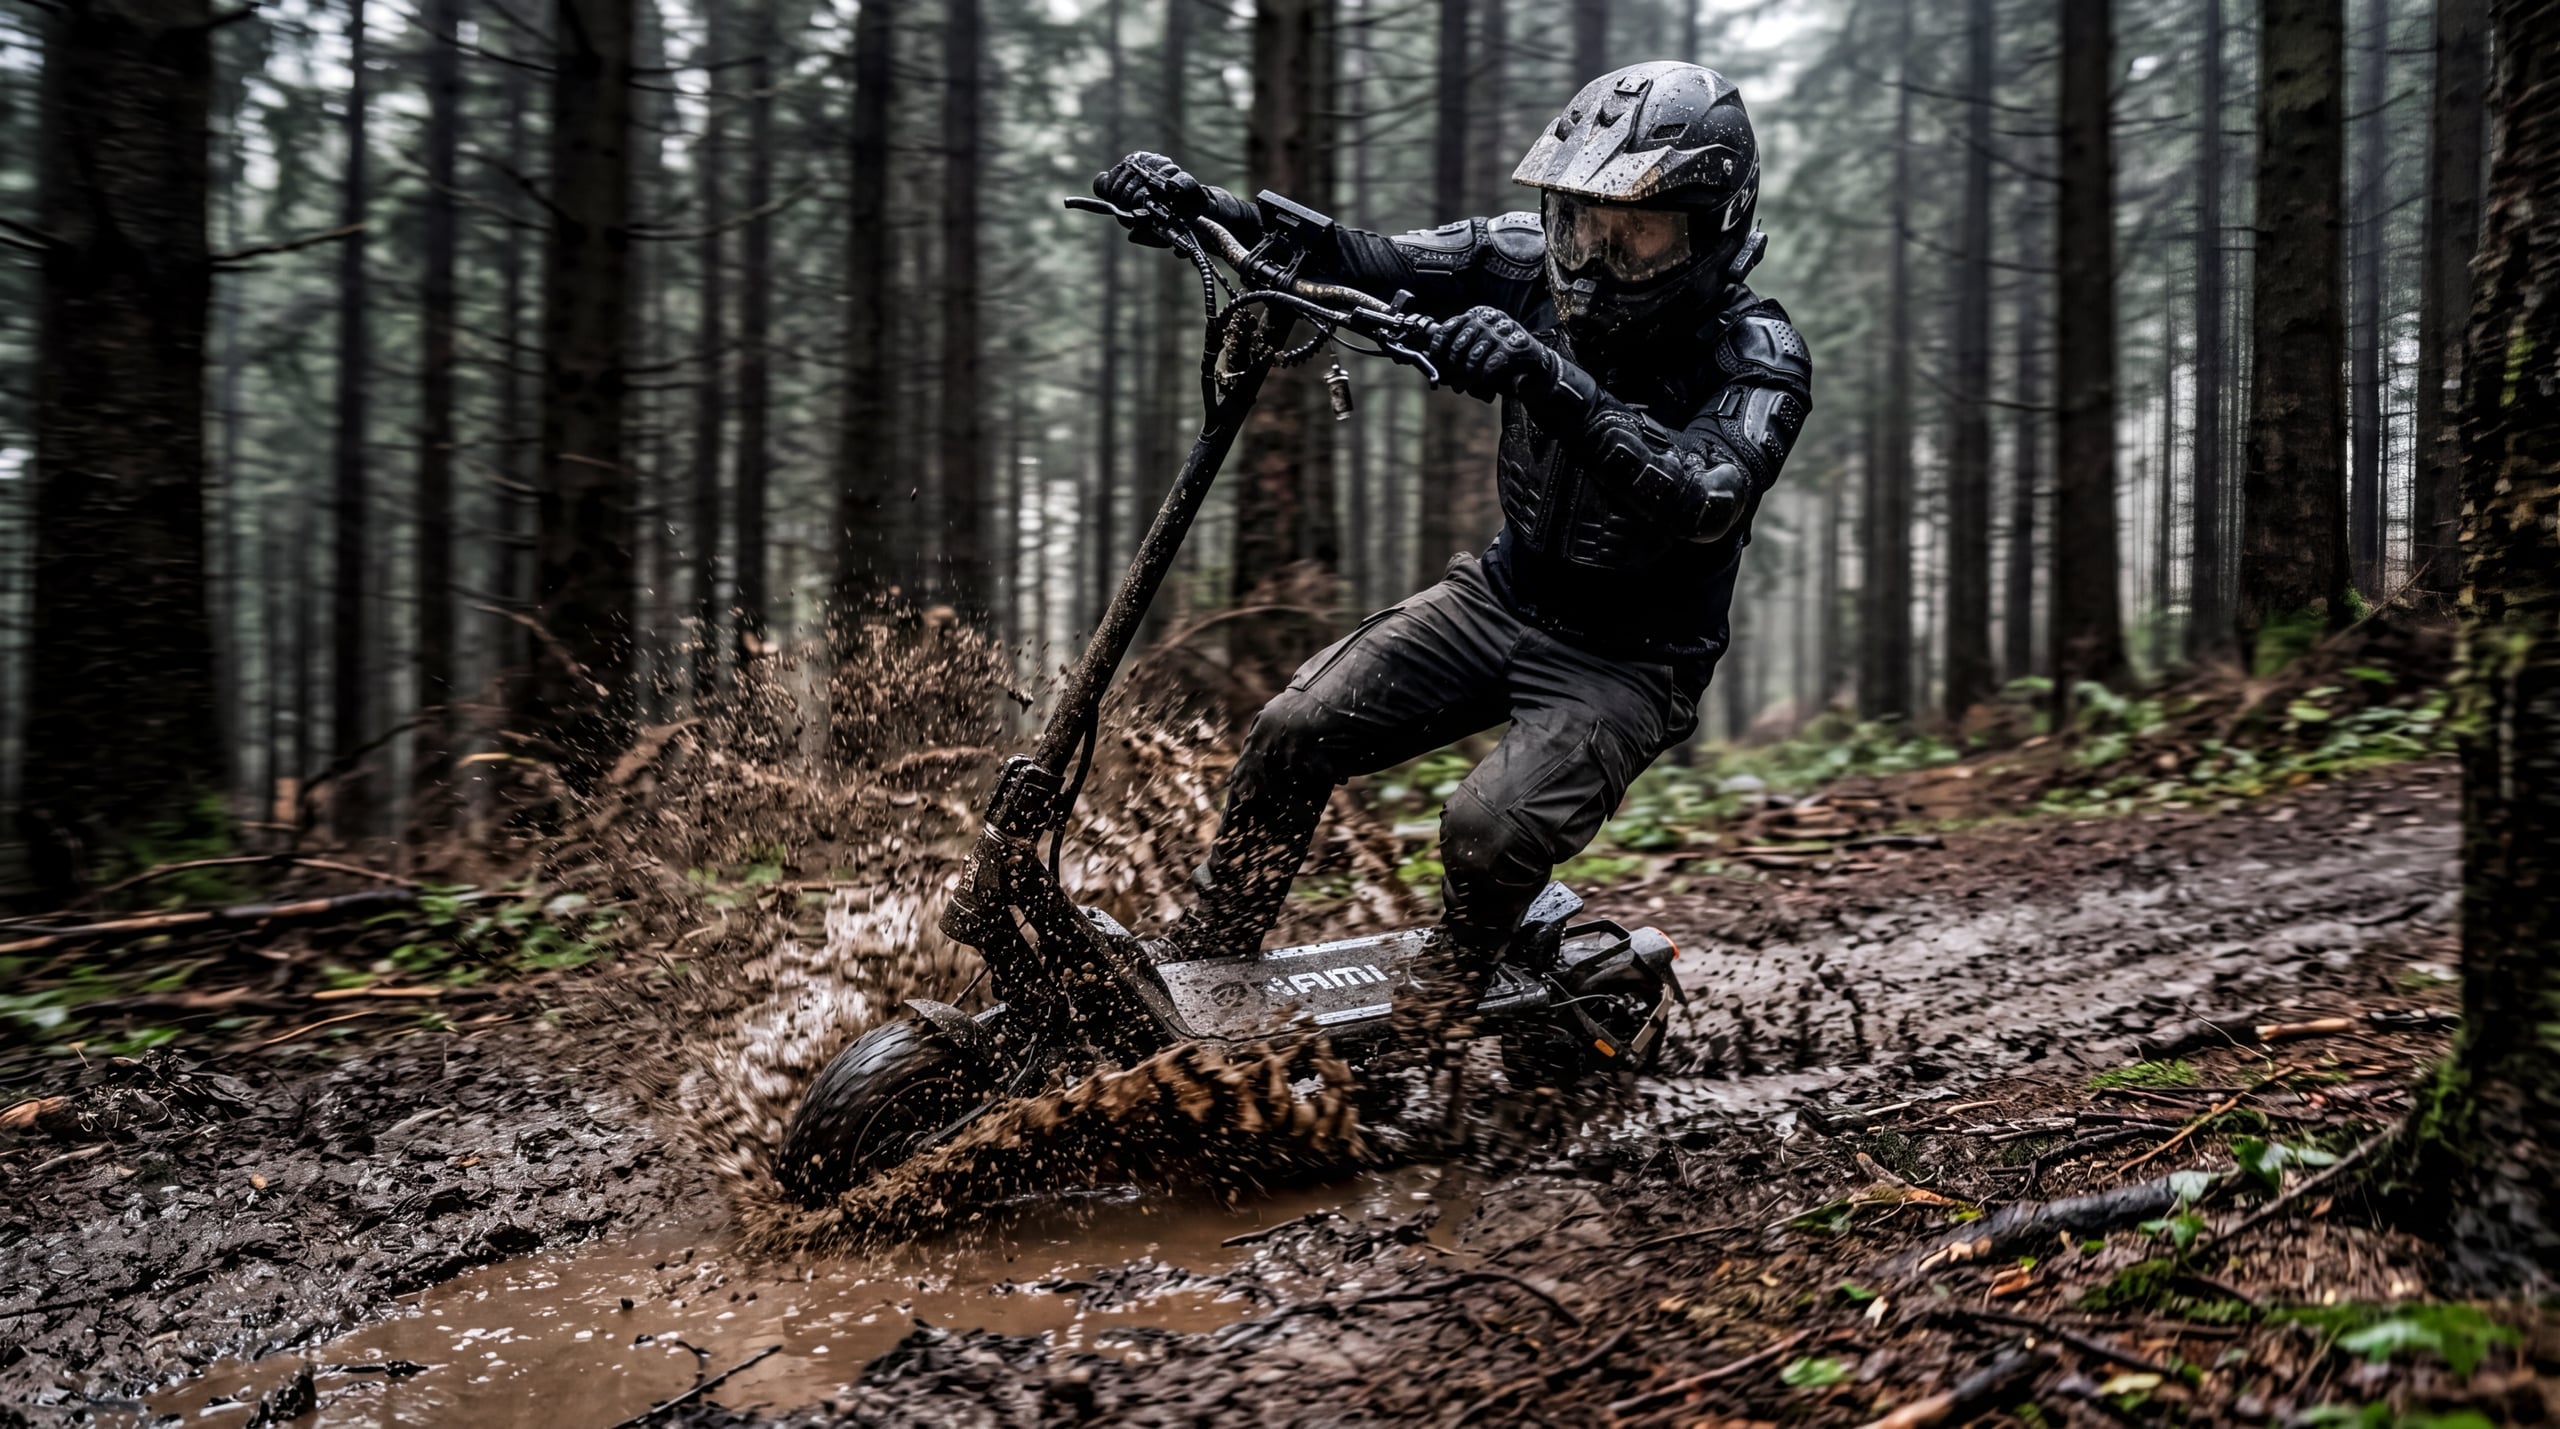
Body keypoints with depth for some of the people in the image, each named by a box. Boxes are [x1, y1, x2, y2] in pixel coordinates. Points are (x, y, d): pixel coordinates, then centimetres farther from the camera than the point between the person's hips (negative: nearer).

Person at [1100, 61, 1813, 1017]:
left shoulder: (1757, 358, -21)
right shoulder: (1531, 265, -8)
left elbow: (1706, 500, -40)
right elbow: (1364, 265, -10)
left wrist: (1551, 383, -54)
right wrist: (1202, 205, -25)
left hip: (1631, 659, -5)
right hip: (1504, 593, 5)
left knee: (1490, 831, -27)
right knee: (1294, 731, -8)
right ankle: (1200, 963, 11)